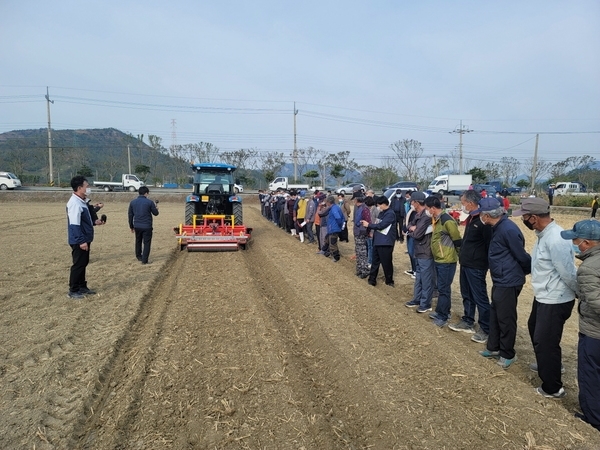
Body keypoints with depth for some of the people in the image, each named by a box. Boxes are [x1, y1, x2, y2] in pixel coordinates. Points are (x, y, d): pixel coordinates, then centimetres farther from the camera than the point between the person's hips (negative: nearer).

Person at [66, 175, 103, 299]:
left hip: (84, 239, 10)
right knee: (78, 265, -2)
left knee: (83, 264, 17)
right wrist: (81, 241, -26)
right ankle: (73, 291, 8)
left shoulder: (82, 201, 11)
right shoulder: (74, 203, -20)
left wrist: (94, 222, 17)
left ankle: (82, 287, 28)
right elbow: (74, 225, -25)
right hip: (79, 241, -10)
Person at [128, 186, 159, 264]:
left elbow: (130, 215, 10)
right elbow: (155, 213, -1)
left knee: (138, 241, 23)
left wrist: (131, 226, 19)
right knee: (147, 243, 3)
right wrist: (156, 208, 22)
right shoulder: (149, 202, -9)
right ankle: (144, 260, -1)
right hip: (147, 226, -5)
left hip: (137, 226, 5)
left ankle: (139, 256, 37)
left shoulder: (133, 202, 4)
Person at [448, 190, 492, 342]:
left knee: (480, 298, 0)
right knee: (467, 295, 18)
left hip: (476, 267, -10)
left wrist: (486, 264, -17)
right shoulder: (471, 218, 11)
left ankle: (486, 330, 11)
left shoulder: (483, 220, -19)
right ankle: (467, 322, 31)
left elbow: (489, 244, -20)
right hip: (465, 264, 10)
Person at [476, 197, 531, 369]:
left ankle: (508, 354, 22)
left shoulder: (508, 229, -24)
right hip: (499, 281, 10)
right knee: (494, 315, 19)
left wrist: (527, 272, 1)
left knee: (506, 318, 5)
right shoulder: (498, 227, 7)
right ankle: (493, 348, 34)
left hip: (508, 282, -10)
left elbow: (522, 256, -16)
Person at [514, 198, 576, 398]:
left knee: (546, 342, 2)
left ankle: (553, 388, 20)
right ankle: (545, 364, 52)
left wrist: (582, 294, -10)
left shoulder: (555, 239, -29)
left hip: (555, 301, -10)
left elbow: (568, 273, -23)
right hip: (543, 297, 10)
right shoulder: (544, 234, 2)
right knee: (535, 329, 28)